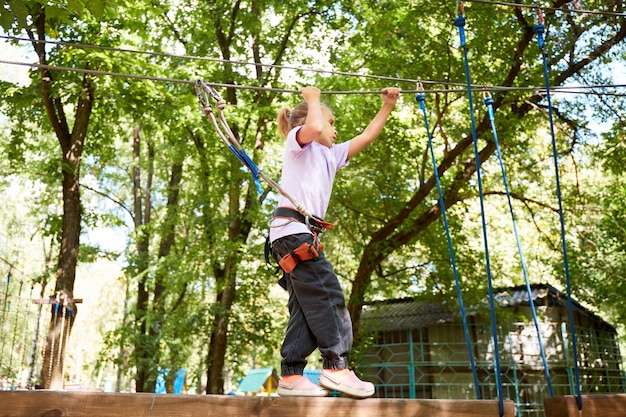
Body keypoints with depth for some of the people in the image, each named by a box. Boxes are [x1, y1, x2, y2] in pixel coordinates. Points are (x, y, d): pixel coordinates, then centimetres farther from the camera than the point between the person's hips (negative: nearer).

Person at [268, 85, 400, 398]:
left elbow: (366, 137, 31)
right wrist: (313, 98, 0)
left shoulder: (330, 155, 30)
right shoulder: (298, 141, 7)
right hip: (291, 228, -9)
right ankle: (336, 367, -13)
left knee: (307, 305, 2)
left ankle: (291, 376, 2)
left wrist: (387, 106, 31)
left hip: (301, 234, 9)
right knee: (328, 294, -13)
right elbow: (314, 127, -18)